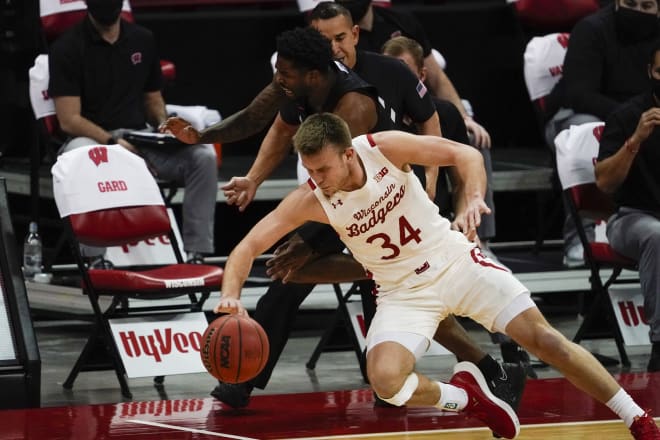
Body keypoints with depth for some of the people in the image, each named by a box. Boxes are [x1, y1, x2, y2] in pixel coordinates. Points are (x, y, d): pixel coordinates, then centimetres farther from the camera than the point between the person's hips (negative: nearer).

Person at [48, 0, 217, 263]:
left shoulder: (142, 41, 13)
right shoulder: (67, 48, -3)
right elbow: (69, 120, -9)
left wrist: (163, 124, -2)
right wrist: (114, 142, -22)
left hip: (139, 138, 5)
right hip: (92, 140, -5)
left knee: (203, 156, -20)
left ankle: (195, 252, -21)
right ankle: (96, 258, -41)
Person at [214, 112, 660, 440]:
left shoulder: (385, 148, -20)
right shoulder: (310, 199, -18)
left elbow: (466, 155, -14)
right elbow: (247, 248, -17)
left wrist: (474, 199, -33)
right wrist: (231, 295, -36)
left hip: (452, 259, -1)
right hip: (404, 291, 1)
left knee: (541, 335, -7)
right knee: (386, 379, -25)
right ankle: (465, 398, 7)